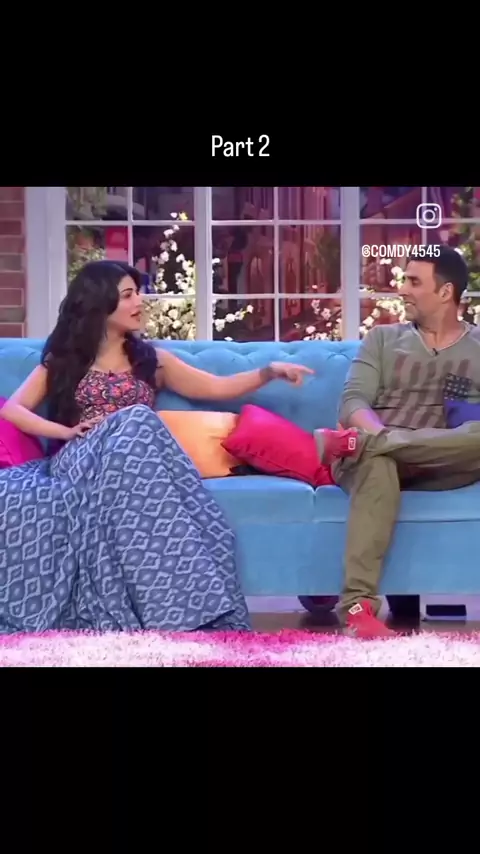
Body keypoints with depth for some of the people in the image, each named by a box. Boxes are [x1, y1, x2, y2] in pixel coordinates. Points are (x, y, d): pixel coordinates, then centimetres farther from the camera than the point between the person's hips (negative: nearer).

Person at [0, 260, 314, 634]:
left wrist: (269, 371, 8)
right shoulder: (63, 359, 18)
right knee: (134, 424, -35)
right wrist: (67, 431, -5)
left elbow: (216, 387, 21)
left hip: (131, 462, 2)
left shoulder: (150, 359, 23)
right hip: (78, 461, -1)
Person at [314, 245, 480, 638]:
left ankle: (356, 443, -29)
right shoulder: (383, 338, 16)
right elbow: (352, 403, 2)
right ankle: (358, 606, -47)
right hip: (377, 456, -1)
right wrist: (383, 437, -19)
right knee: (378, 465, -39)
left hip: (436, 468, 1)